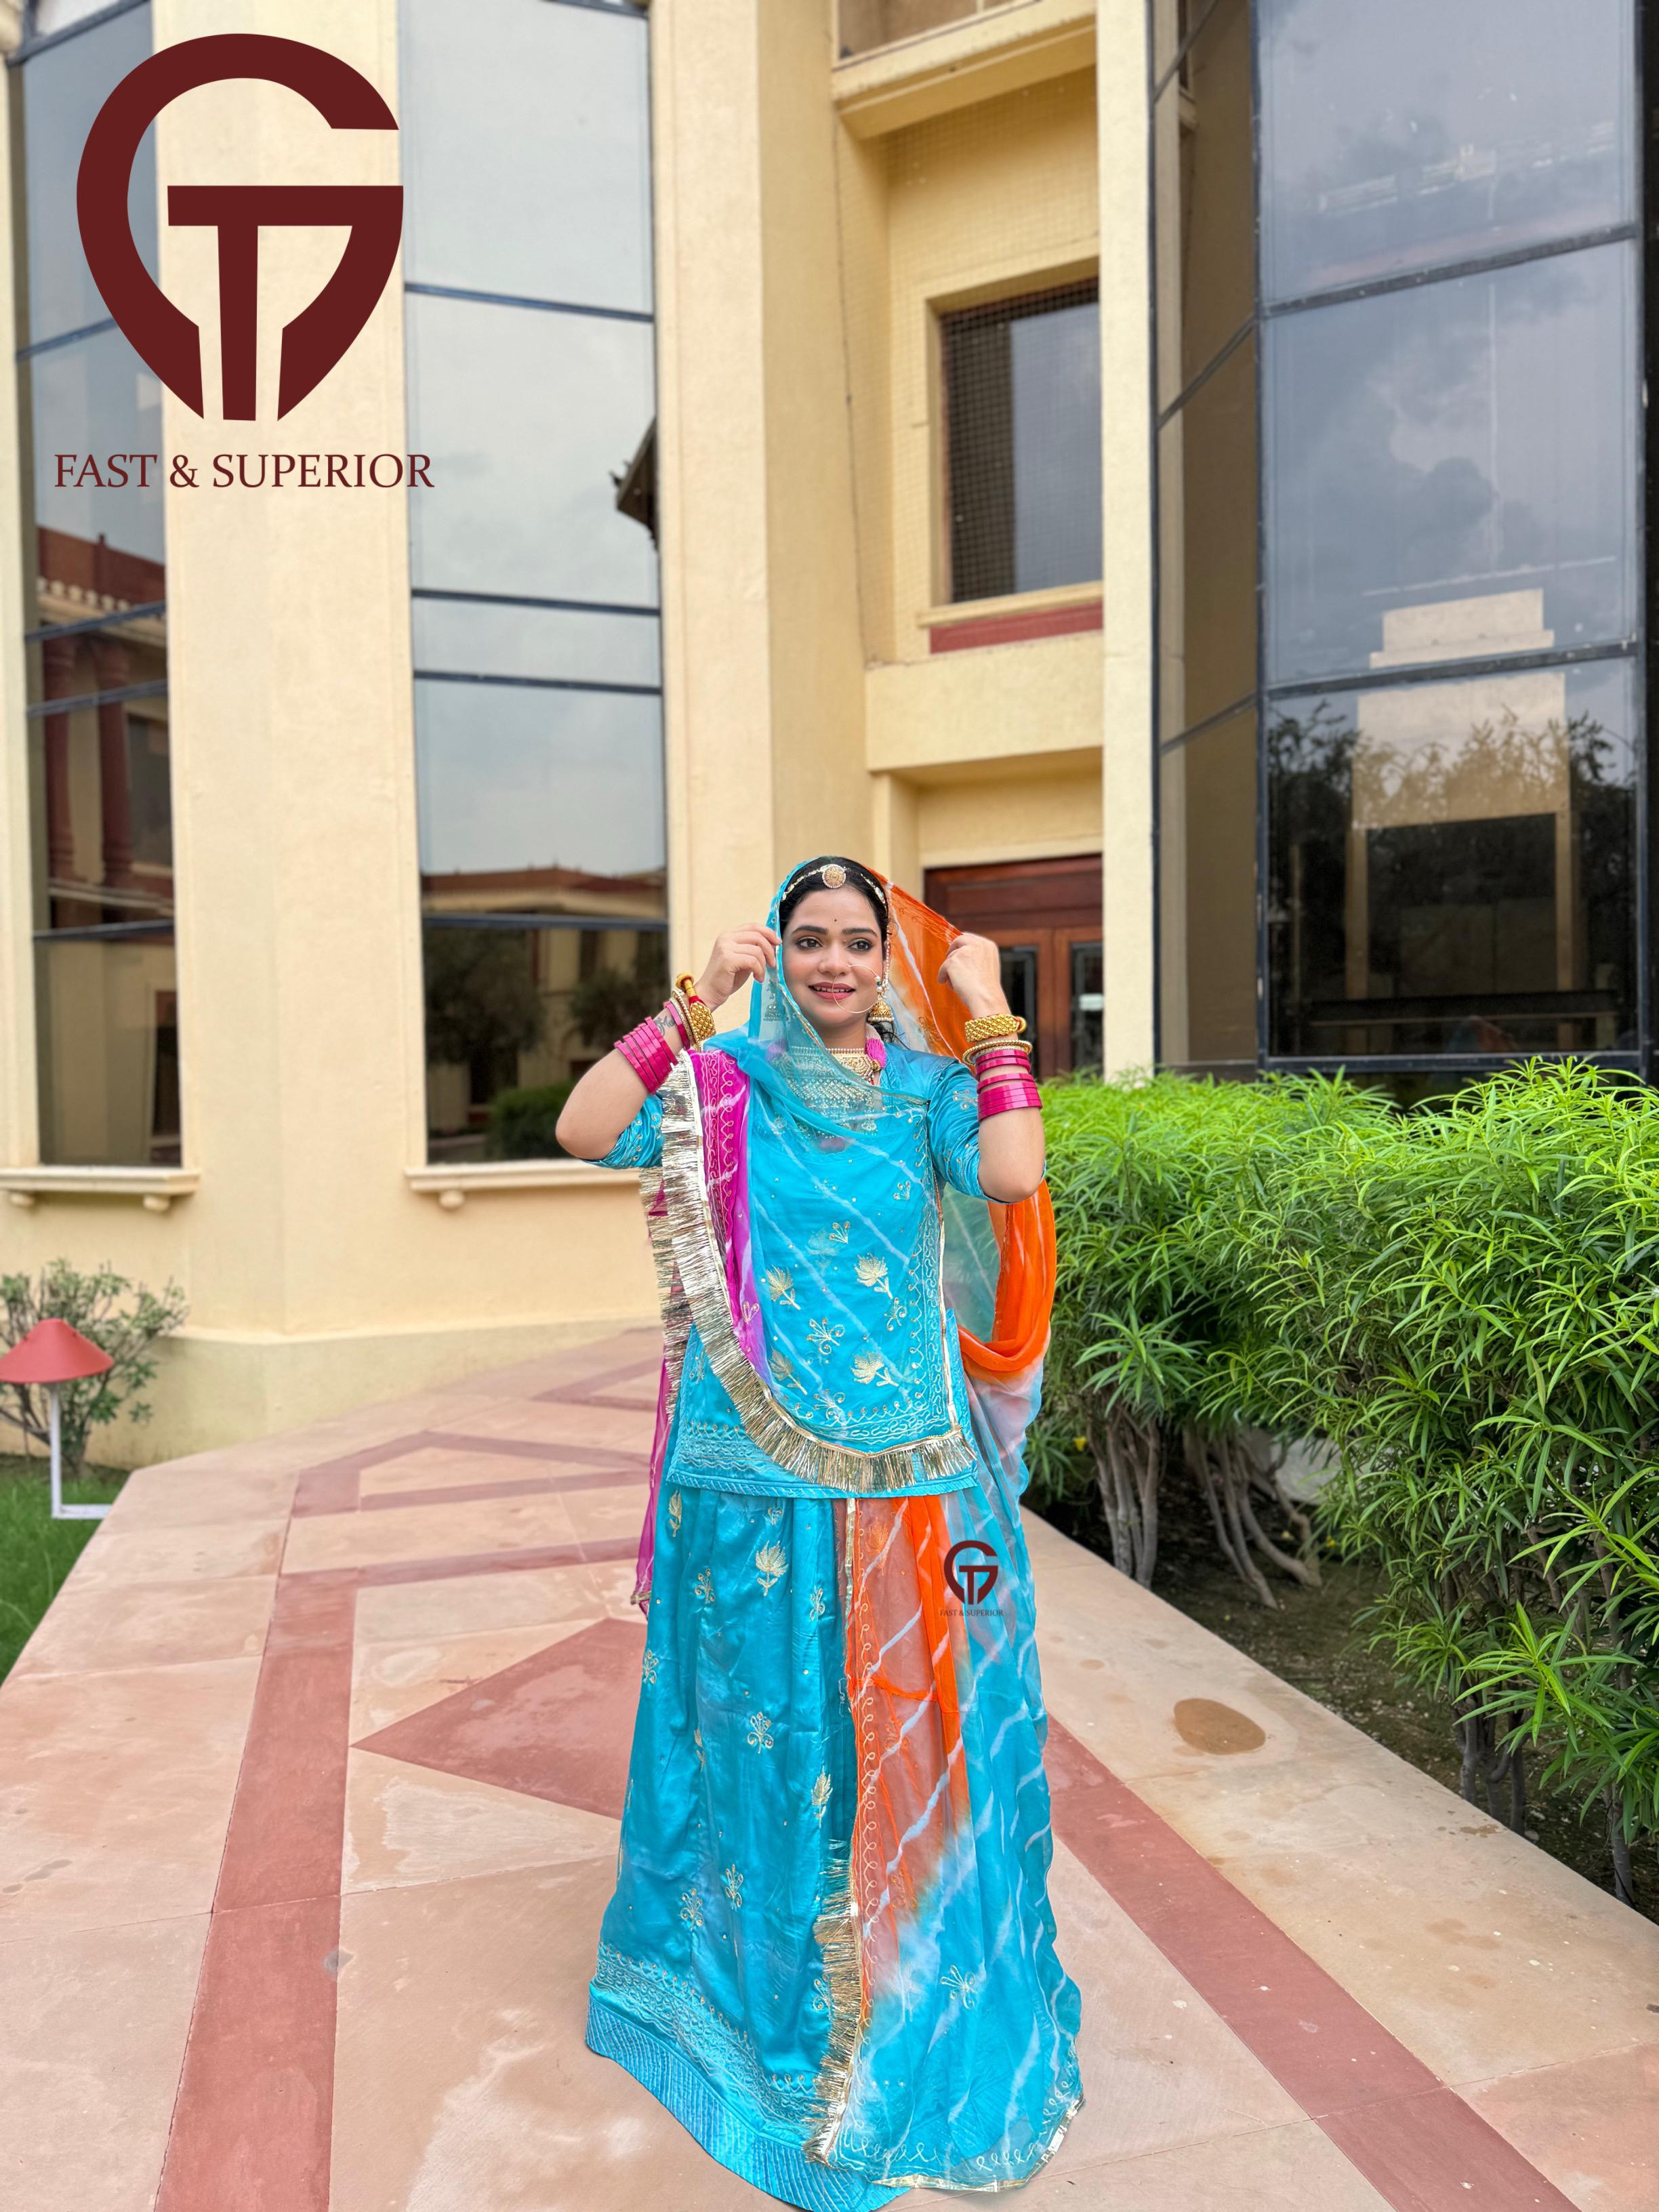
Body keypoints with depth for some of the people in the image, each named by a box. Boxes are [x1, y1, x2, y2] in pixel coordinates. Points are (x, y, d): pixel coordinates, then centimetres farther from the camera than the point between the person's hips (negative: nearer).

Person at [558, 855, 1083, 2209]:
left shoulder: (927, 1084, 4)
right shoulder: (720, 1085, 2)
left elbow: (1013, 1180, -15)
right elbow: (585, 1130, -14)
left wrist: (990, 1016, -11)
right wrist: (694, 1003, -14)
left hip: (911, 1475, 1)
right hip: (760, 1477, -1)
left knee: (912, 1729, 11)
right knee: (771, 1729, 13)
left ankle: (928, 1994, 35)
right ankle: (769, 1992, 36)